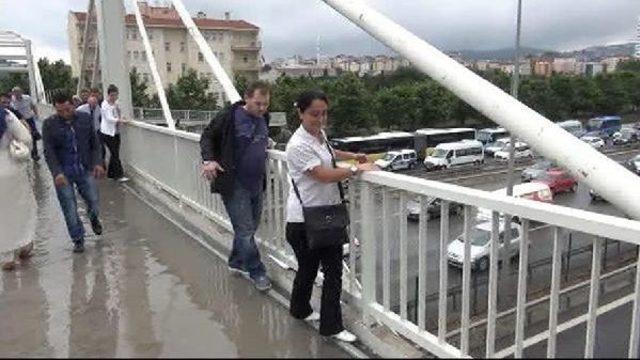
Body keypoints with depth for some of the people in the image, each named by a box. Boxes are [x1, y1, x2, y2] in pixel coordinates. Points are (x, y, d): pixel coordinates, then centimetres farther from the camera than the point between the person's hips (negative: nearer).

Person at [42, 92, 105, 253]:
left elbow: (94, 143, 7)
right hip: (63, 173, -1)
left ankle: (94, 219, 38)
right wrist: (57, 172, -20)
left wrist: (97, 163, -5)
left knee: (93, 200, 2)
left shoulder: (85, 118, 0)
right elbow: (49, 152, -8)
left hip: (85, 169, 1)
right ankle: (78, 240, 17)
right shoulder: (49, 124, -5)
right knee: (69, 208, 2)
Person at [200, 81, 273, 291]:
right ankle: (257, 272, 14)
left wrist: (265, 144, 8)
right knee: (245, 231, -2)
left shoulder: (263, 118, 7)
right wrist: (208, 159, -19)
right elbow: (207, 136, -6)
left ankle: (236, 262, 37)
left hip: (257, 184, 7)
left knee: (249, 228, 18)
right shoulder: (229, 116, -14)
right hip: (235, 185, -7)